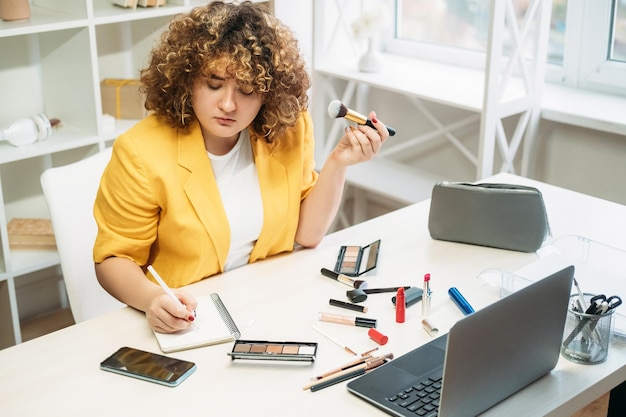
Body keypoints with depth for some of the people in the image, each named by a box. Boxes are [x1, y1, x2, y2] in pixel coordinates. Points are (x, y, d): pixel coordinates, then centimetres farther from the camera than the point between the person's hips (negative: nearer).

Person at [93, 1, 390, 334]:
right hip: (187, 322, -2)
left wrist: (337, 164, -13)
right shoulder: (141, 153, -16)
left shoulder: (288, 129, -5)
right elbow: (114, 259, -7)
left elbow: (305, 235, 1)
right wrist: (151, 298, -27)